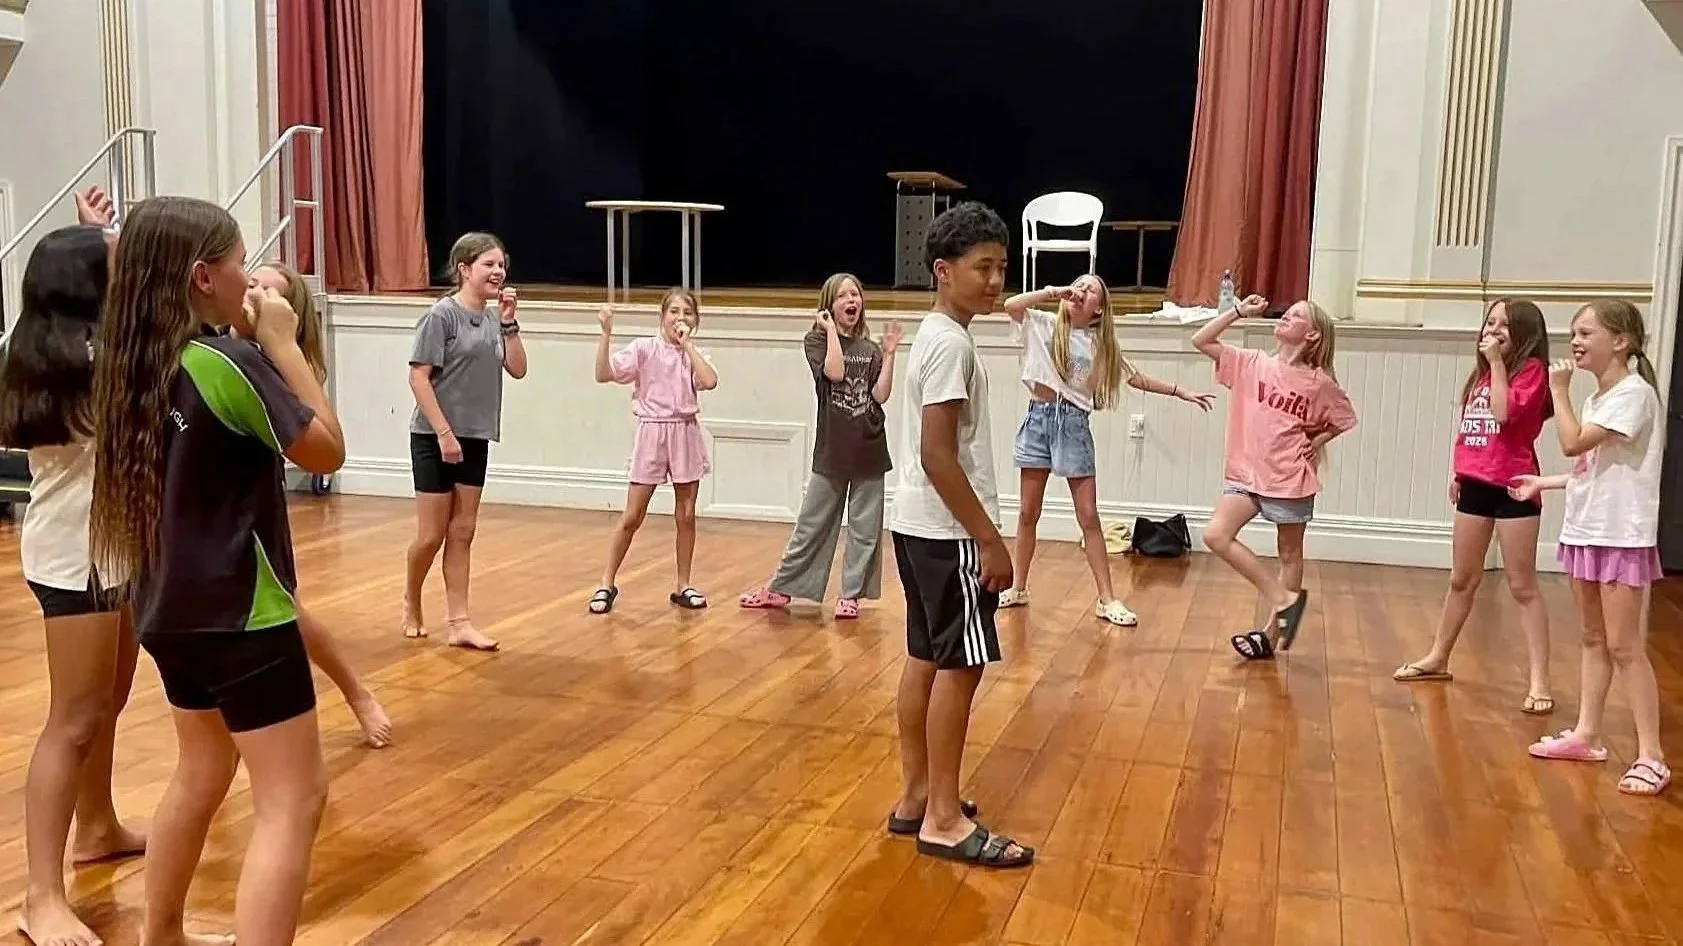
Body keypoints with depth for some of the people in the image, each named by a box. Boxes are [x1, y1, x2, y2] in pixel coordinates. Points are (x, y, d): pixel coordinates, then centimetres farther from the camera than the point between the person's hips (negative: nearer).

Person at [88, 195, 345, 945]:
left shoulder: (138, 363, 3)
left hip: (173, 605, 9)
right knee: (293, 800, -3)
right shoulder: (227, 365, -20)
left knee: (202, 773, 26)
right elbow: (326, 451, -12)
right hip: (238, 611, -9)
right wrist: (281, 344, -9)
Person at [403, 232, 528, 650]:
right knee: (432, 535, 2)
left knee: (462, 533, 7)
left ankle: (459, 623, 11)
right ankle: (411, 603, 28)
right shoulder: (442, 314, -12)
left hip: (475, 440, 6)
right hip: (435, 438, -6)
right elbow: (418, 377, -15)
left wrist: (509, 322, -6)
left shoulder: (492, 320, 6)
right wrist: (443, 432, -18)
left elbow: (518, 369, 3)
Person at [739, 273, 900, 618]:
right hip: (831, 451, -2)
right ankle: (780, 588, 16)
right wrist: (832, 330, -13)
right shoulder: (817, 340, -1)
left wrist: (889, 354, -6)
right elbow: (835, 372, -20)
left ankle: (851, 595, 15)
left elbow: (880, 395, -3)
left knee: (864, 528, 5)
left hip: (869, 450, 3)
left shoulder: (870, 350, 8)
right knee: (812, 524, 4)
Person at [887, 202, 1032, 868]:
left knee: (927, 659, 13)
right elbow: (938, 453, -23)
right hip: (947, 532, -10)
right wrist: (989, 539, -20)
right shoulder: (952, 343, -17)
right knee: (961, 664, -4)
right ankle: (944, 820, 4)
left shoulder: (934, 336, 14)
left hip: (918, 525, 10)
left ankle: (916, 797, 22)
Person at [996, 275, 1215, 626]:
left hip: (1073, 423, 0)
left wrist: (1181, 391, 7)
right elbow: (1010, 305, -16)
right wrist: (1053, 291, -16)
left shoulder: (1101, 344, 5)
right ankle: (1018, 588, 22)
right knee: (1028, 512, 8)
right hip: (1039, 417, 0)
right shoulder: (1043, 324, 1)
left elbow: (1136, 379, 11)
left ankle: (1107, 599, 7)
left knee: (1088, 516, 2)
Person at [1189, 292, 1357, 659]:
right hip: (1245, 474, 2)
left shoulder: (1320, 383, -6)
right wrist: (1238, 311, -6)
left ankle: (1273, 633, 20)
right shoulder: (1252, 364, 0)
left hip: (1291, 480, -2)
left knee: (1290, 555, 8)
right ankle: (1282, 598, -2)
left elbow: (1346, 420, 9)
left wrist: (1316, 442, -2)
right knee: (1216, 536, -14)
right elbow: (1200, 341, -3)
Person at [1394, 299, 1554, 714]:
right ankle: (1438, 658, 30)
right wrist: (1457, 471, 11)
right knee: (1462, 580, 18)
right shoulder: (1481, 372, 13)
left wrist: (1497, 362, -17)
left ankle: (1539, 681, -1)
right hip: (1475, 484, 7)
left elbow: (1504, 413, -23)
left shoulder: (1531, 370, -8)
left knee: (1522, 587, -5)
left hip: (1514, 486, -7)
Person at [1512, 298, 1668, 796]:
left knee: (1624, 645, -7)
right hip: (1585, 530, 9)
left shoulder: (1634, 393, -15)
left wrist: (1559, 390, -13)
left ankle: (1651, 756, -2)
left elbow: (1573, 443, -24)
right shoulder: (1598, 399, 13)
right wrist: (1542, 483, 13)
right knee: (1593, 639, 14)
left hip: (1621, 535, -9)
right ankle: (1587, 734, 23)